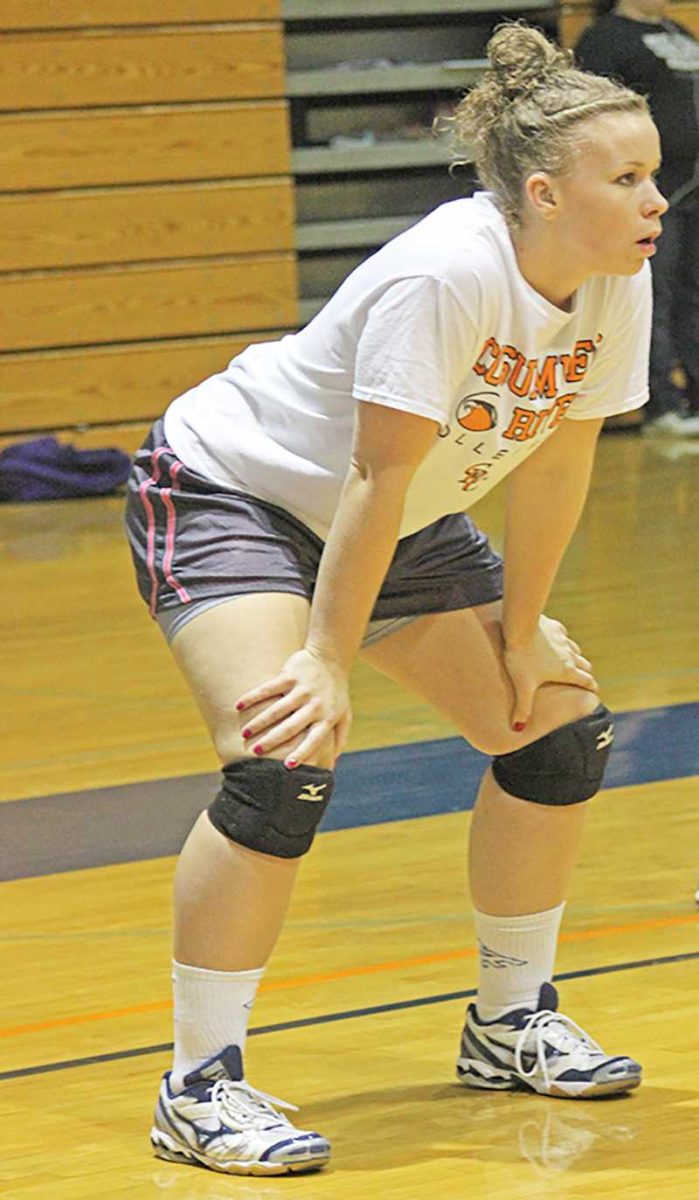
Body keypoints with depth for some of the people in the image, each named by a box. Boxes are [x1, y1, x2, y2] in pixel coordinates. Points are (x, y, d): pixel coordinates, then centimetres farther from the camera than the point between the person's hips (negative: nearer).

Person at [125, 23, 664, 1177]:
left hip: (402, 524, 8)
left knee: (560, 728, 4)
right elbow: (377, 477, -31)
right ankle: (199, 1086, -16)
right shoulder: (445, 275, -34)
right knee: (287, 763, -26)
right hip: (226, 489, -8)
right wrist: (328, 659, -27)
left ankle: (512, 1022, 22)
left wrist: (521, 630, 2)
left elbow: (556, 463, -2)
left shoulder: (616, 284, -12)